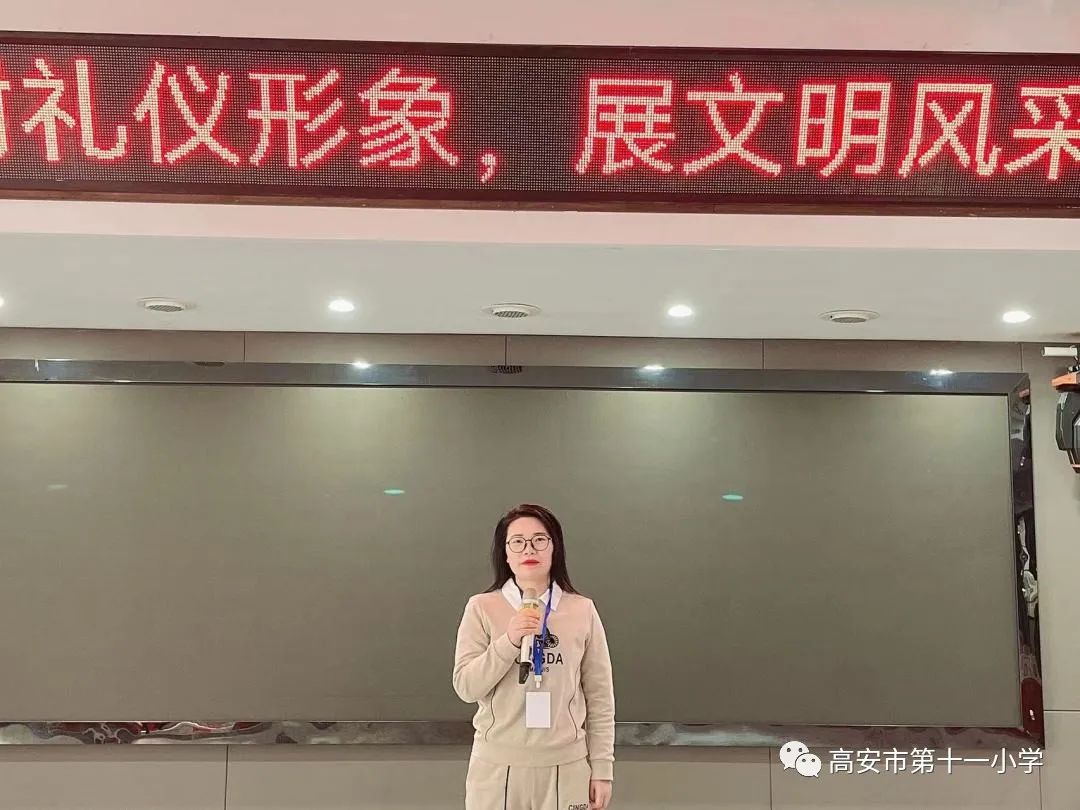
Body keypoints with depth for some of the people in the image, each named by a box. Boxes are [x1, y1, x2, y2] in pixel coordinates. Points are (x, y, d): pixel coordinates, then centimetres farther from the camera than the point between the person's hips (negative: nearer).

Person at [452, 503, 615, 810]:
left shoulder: (583, 611, -1)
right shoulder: (481, 607, -2)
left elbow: (599, 697, 3)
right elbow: (466, 688, -6)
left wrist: (602, 768, 2)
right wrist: (509, 641, -18)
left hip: (566, 766, 0)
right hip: (497, 765, 0)